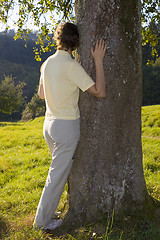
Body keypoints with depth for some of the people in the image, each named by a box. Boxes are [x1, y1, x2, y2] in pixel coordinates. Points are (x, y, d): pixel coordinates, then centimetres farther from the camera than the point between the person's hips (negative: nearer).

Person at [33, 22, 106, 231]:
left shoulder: (47, 63, 5)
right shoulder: (71, 65, -20)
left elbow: (41, 94, 16)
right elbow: (100, 92, -21)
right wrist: (98, 61, -16)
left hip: (50, 123, 8)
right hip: (67, 126, -8)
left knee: (60, 169, 24)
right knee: (58, 174, 5)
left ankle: (48, 211, 36)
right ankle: (42, 220, 18)